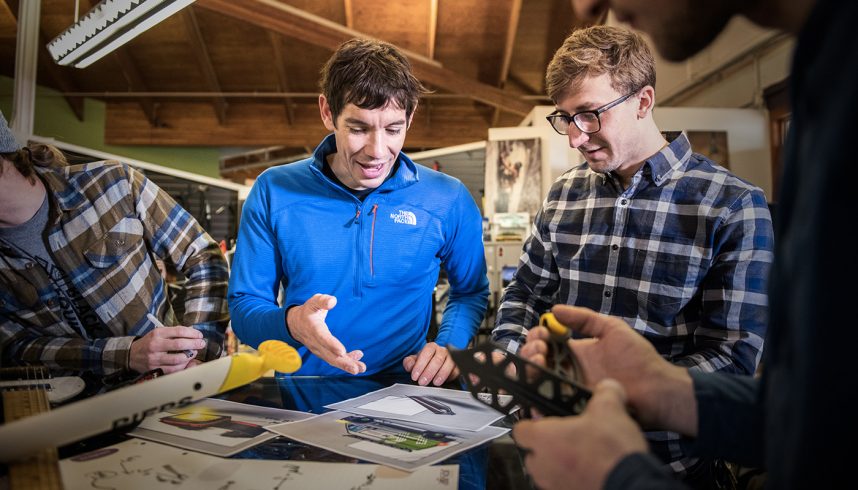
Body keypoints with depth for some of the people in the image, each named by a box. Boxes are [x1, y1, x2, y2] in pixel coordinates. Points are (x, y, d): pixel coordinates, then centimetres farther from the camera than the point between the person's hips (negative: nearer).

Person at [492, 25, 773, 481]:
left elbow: (733, 358, -9)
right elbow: (525, 293, 18)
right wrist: (504, 357, -2)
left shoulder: (734, 206, -6)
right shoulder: (564, 193, 9)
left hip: (663, 451, -3)